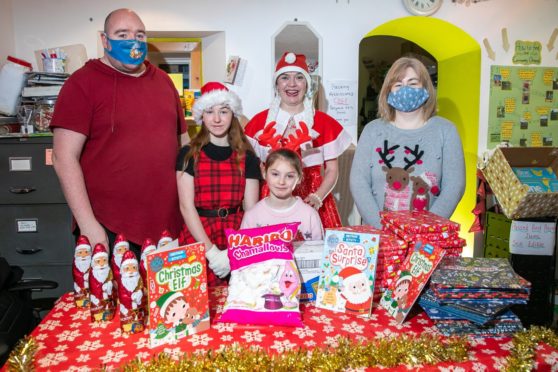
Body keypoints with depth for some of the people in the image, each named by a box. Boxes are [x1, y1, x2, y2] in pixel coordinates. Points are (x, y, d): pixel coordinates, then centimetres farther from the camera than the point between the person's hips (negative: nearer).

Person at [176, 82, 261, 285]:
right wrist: (212, 252, -13)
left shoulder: (247, 158, 5)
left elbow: (251, 209, 0)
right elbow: (186, 206, -5)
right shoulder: (189, 155, 1)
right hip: (197, 238, -1)